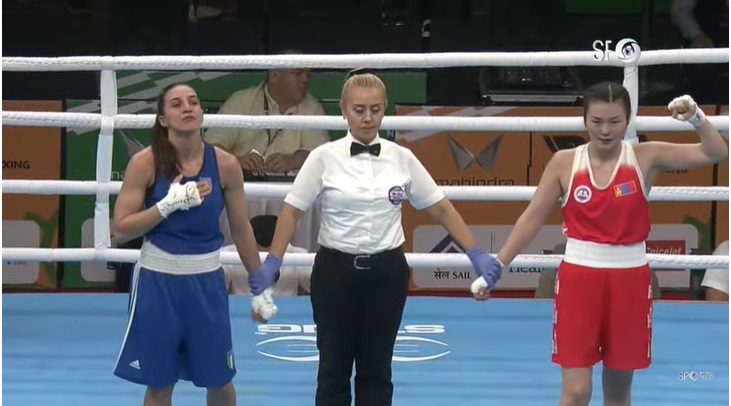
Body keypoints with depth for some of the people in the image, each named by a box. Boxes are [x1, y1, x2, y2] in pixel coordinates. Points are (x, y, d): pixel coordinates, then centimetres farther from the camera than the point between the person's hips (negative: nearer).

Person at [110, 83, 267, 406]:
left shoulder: (225, 164, -6)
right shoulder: (145, 162, -11)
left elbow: (241, 230, 5)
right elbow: (121, 229, -11)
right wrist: (169, 204, -22)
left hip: (206, 279, 2)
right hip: (158, 279, -1)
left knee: (219, 379, 11)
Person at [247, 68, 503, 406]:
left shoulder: (402, 158, 1)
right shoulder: (324, 157, -5)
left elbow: (440, 208, 5)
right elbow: (292, 210, -5)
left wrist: (476, 255, -1)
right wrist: (272, 262, -14)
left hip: (386, 273, 2)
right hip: (336, 271, -2)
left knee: (376, 369, 9)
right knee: (334, 368, 5)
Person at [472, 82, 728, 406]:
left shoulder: (646, 157, -3)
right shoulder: (564, 163, -2)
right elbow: (532, 217, 0)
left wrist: (696, 118, -23)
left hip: (629, 280, 1)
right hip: (578, 277, -1)